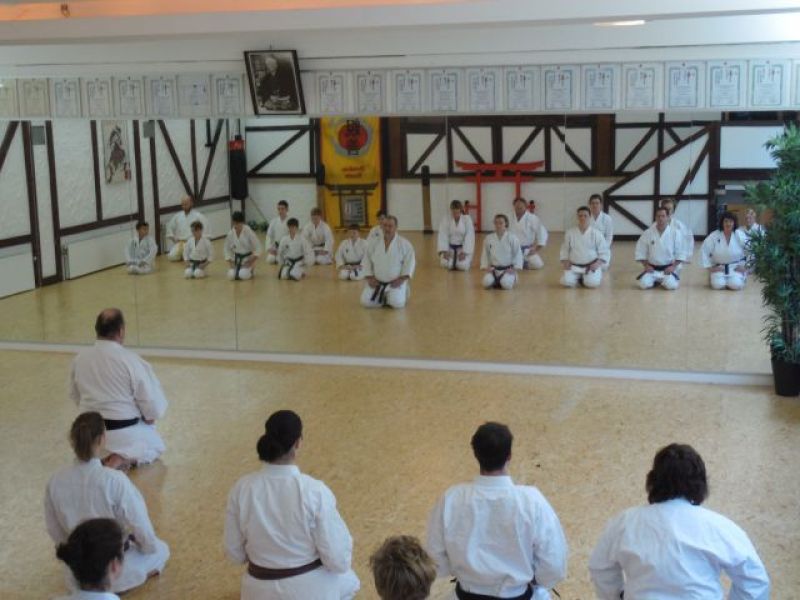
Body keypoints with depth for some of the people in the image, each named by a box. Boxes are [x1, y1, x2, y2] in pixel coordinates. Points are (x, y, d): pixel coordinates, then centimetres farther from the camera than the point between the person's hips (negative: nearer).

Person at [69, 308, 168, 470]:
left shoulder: (80, 358, -5)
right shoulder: (131, 360, -20)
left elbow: (75, 396, 10)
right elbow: (154, 407, -14)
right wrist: (150, 417, 6)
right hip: (125, 432, -6)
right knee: (155, 445, 23)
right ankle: (123, 458, -5)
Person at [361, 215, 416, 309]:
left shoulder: (404, 243, -8)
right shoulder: (374, 243, 1)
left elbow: (410, 262, -8)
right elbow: (367, 260, 4)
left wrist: (402, 279, -16)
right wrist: (370, 278, -7)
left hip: (396, 282, -3)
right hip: (377, 282, 3)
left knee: (397, 303, -25)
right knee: (366, 301, -12)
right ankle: (383, 298, 19)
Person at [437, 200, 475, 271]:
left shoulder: (467, 219, -12)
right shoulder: (445, 219, -10)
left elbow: (469, 237, -13)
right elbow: (442, 236, -12)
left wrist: (464, 252, -20)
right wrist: (444, 251, -21)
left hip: (463, 247, -1)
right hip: (450, 246, 1)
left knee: (463, 266, -23)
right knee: (446, 264, -21)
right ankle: (453, 258, 16)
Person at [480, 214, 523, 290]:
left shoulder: (512, 238, -8)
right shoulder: (488, 238, -1)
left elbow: (518, 254, -3)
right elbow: (485, 254, 8)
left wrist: (514, 268, -10)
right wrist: (485, 267, -1)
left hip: (508, 269, -2)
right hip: (494, 269, 2)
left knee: (506, 284, -29)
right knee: (487, 283, -25)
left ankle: (511, 278, 9)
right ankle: (496, 281, 11)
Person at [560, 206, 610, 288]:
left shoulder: (596, 233, -6)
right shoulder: (570, 233, -1)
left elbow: (604, 252, -2)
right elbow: (565, 249, 10)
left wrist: (597, 263, -15)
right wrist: (565, 261, -5)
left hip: (591, 266, -2)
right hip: (574, 266, 2)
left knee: (592, 283, -28)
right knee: (567, 282, -23)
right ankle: (578, 278, 13)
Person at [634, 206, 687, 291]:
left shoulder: (675, 233, -7)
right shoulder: (648, 233, -6)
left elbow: (680, 253, -3)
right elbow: (640, 252, 1)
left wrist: (673, 266, -12)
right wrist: (646, 265, -7)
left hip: (668, 268, -1)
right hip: (652, 268, 1)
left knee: (671, 285, -27)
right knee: (644, 284, -22)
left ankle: (663, 280, 11)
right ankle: (655, 280, 14)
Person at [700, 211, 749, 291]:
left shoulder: (740, 235, -12)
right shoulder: (714, 236, -12)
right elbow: (704, 251, -7)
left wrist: (745, 266, -7)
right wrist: (710, 267, -8)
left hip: (736, 267, 0)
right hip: (719, 267, 0)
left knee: (735, 285, -23)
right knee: (718, 285, -23)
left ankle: (742, 277, 14)